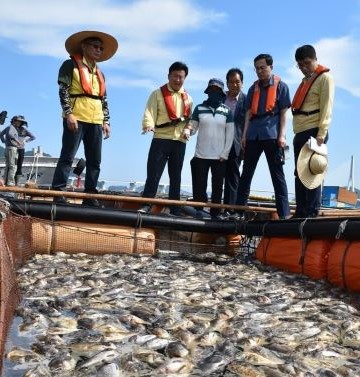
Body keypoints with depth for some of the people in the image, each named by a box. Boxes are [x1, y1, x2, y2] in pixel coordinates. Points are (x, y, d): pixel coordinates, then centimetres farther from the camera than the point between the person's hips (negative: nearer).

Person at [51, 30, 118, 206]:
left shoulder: (99, 73, 24)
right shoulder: (71, 65, 5)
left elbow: (104, 100, 21)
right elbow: (63, 91, -5)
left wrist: (106, 121, 11)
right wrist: (68, 113, -16)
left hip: (95, 121, 6)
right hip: (76, 118, -6)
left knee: (95, 161, 3)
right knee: (67, 157, -8)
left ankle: (90, 195, 8)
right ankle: (58, 193, -6)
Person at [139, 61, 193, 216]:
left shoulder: (188, 99, 16)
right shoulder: (157, 94, 6)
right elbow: (149, 112, -6)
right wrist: (148, 125, -26)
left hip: (180, 141, 4)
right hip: (161, 139, -3)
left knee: (176, 176, 7)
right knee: (153, 173, -8)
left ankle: (175, 209, 11)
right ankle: (146, 205, -4)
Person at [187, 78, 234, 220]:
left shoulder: (227, 111, 3)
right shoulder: (199, 108, 4)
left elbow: (230, 134, 2)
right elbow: (193, 129, 6)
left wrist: (224, 154, -4)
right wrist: (189, 130, -18)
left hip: (220, 156, 0)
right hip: (201, 155, 0)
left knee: (218, 186, 4)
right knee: (200, 185, 1)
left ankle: (216, 212, 11)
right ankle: (199, 210, 9)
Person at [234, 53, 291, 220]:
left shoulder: (280, 86, 5)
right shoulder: (253, 88, 18)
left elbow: (284, 112, 0)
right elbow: (249, 113, 16)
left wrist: (282, 135, -10)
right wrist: (244, 134, 7)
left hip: (272, 135, -5)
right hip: (253, 135, 5)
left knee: (277, 174, -3)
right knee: (246, 173, 4)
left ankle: (284, 213, -1)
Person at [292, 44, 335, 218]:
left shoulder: (325, 78, -1)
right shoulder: (305, 81, 23)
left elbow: (326, 107, -10)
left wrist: (321, 133, -19)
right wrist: (297, 132, 13)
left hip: (314, 132, -8)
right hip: (300, 132, 8)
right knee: (299, 173, 6)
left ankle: (312, 213, -6)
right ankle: (300, 212, 10)